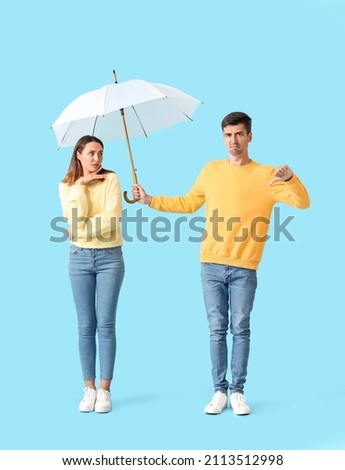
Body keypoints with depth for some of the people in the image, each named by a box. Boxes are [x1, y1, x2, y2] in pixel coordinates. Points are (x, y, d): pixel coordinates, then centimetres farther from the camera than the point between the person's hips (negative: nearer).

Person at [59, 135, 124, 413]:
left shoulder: (110, 179, 0)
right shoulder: (67, 186, 7)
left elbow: (112, 218, -13)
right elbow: (74, 218, -11)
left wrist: (81, 231, -9)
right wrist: (81, 185, -9)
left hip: (109, 257, -2)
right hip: (80, 258, 2)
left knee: (106, 325, -3)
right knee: (86, 326, 3)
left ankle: (105, 390, 2)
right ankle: (89, 389, 9)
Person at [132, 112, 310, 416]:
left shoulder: (265, 175, 1)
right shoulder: (211, 170, 11)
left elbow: (302, 202, -6)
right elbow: (188, 203, 21)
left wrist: (290, 178, -24)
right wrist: (150, 200, 15)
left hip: (244, 267, -2)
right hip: (211, 265, 2)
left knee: (240, 329, 0)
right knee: (217, 329, 4)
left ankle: (237, 391, 9)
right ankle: (220, 391, 10)